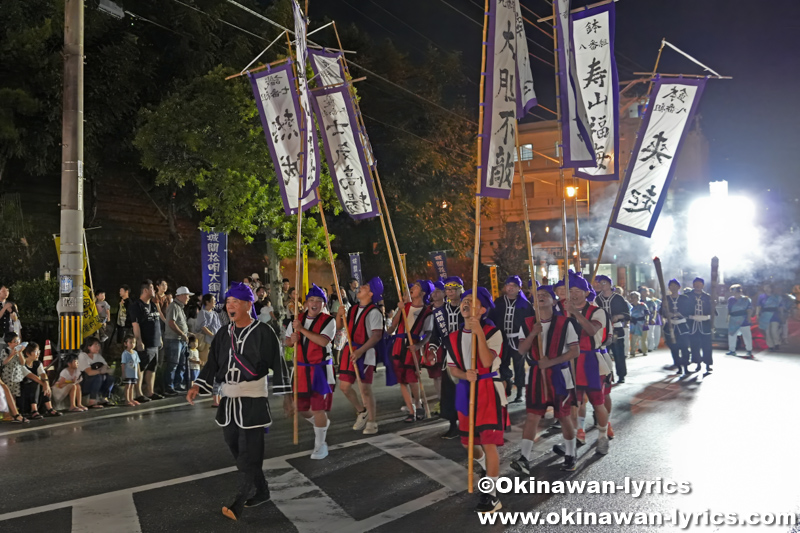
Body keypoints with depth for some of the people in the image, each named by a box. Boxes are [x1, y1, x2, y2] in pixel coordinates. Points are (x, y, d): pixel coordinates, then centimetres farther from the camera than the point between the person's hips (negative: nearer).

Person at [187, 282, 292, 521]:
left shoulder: (263, 332, -9)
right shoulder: (223, 334, 7)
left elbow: (278, 365, -6)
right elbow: (212, 363, 10)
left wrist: (286, 396, -6)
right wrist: (197, 386, -4)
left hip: (253, 400, -6)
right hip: (228, 399, 6)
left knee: (249, 452, -6)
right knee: (236, 449, 11)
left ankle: (239, 503, 2)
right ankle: (261, 492, 27)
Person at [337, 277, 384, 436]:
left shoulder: (374, 312, -10)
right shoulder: (352, 310, 12)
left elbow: (376, 336, -17)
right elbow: (339, 326, 19)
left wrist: (360, 351, -24)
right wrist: (339, 313, -2)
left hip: (366, 353, -7)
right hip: (349, 351, 7)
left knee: (365, 389, -3)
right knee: (344, 386, 7)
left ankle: (372, 422, 13)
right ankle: (361, 411, 29)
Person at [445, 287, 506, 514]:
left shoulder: (492, 332, -9)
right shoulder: (454, 337, 6)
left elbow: (487, 362, -22)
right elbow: (452, 367, 5)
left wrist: (479, 332, -26)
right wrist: (464, 374, -17)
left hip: (489, 390, -6)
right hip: (465, 391, 6)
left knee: (489, 443, -10)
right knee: (468, 441, 16)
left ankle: (491, 496, 1)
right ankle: (488, 470, 47)